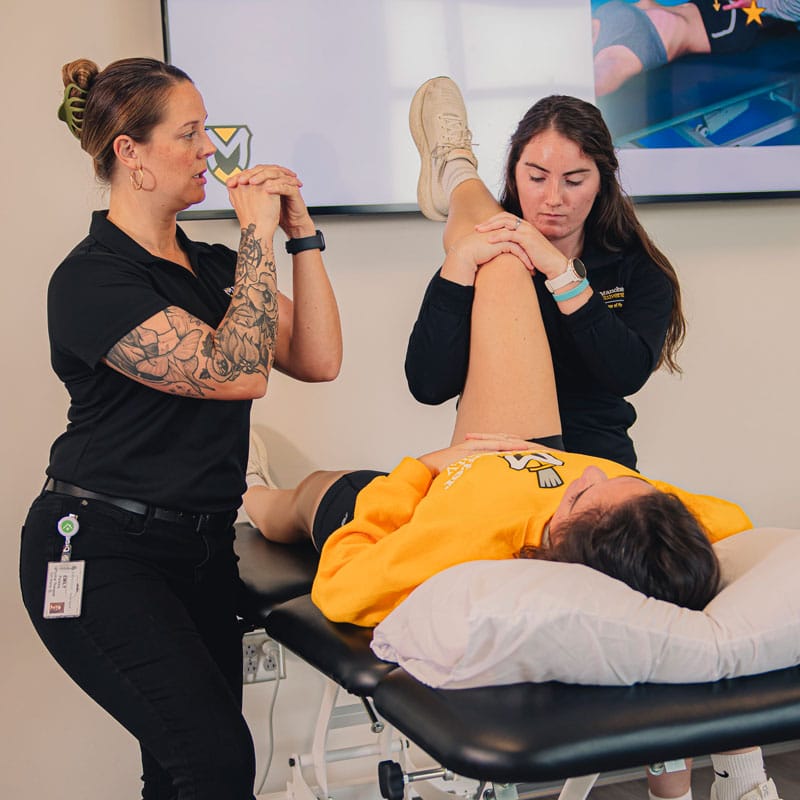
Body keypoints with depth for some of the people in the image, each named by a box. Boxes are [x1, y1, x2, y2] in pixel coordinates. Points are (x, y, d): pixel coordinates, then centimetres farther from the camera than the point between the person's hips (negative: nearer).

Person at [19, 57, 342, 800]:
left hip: (202, 545, 7)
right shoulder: (92, 278, -14)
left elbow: (317, 359, 1)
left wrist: (301, 233, -4)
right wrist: (259, 237, -16)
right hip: (101, 555, -7)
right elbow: (235, 373, -23)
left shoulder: (213, 264, 10)